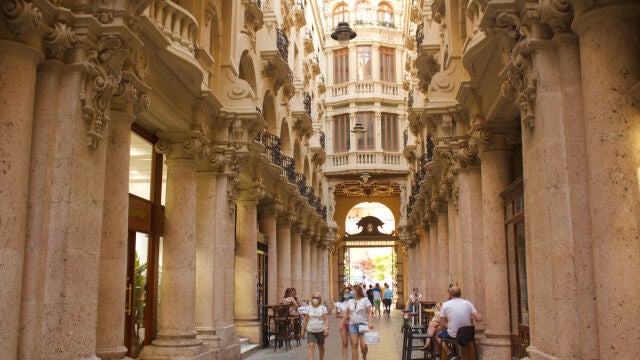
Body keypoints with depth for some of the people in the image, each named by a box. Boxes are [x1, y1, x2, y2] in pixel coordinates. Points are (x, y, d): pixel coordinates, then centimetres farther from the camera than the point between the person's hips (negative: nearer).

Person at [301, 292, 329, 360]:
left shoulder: (323, 308, -1)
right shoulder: (309, 308, 3)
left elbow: (326, 319, -7)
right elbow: (306, 320, 7)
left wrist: (326, 329, -19)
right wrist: (303, 330, 6)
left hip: (320, 330, 0)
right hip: (310, 330, 0)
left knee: (321, 347, 13)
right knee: (311, 346, -13)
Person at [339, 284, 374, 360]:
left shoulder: (365, 300, -1)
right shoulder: (350, 301, 11)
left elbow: (369, 312, -6)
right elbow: (346, 313, 14)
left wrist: (370, 322, -19)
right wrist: (342, 323, 13)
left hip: (363, 324, -3)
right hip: (353, 324, 3)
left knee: (363, 345, -5)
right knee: (354, 345, -3)